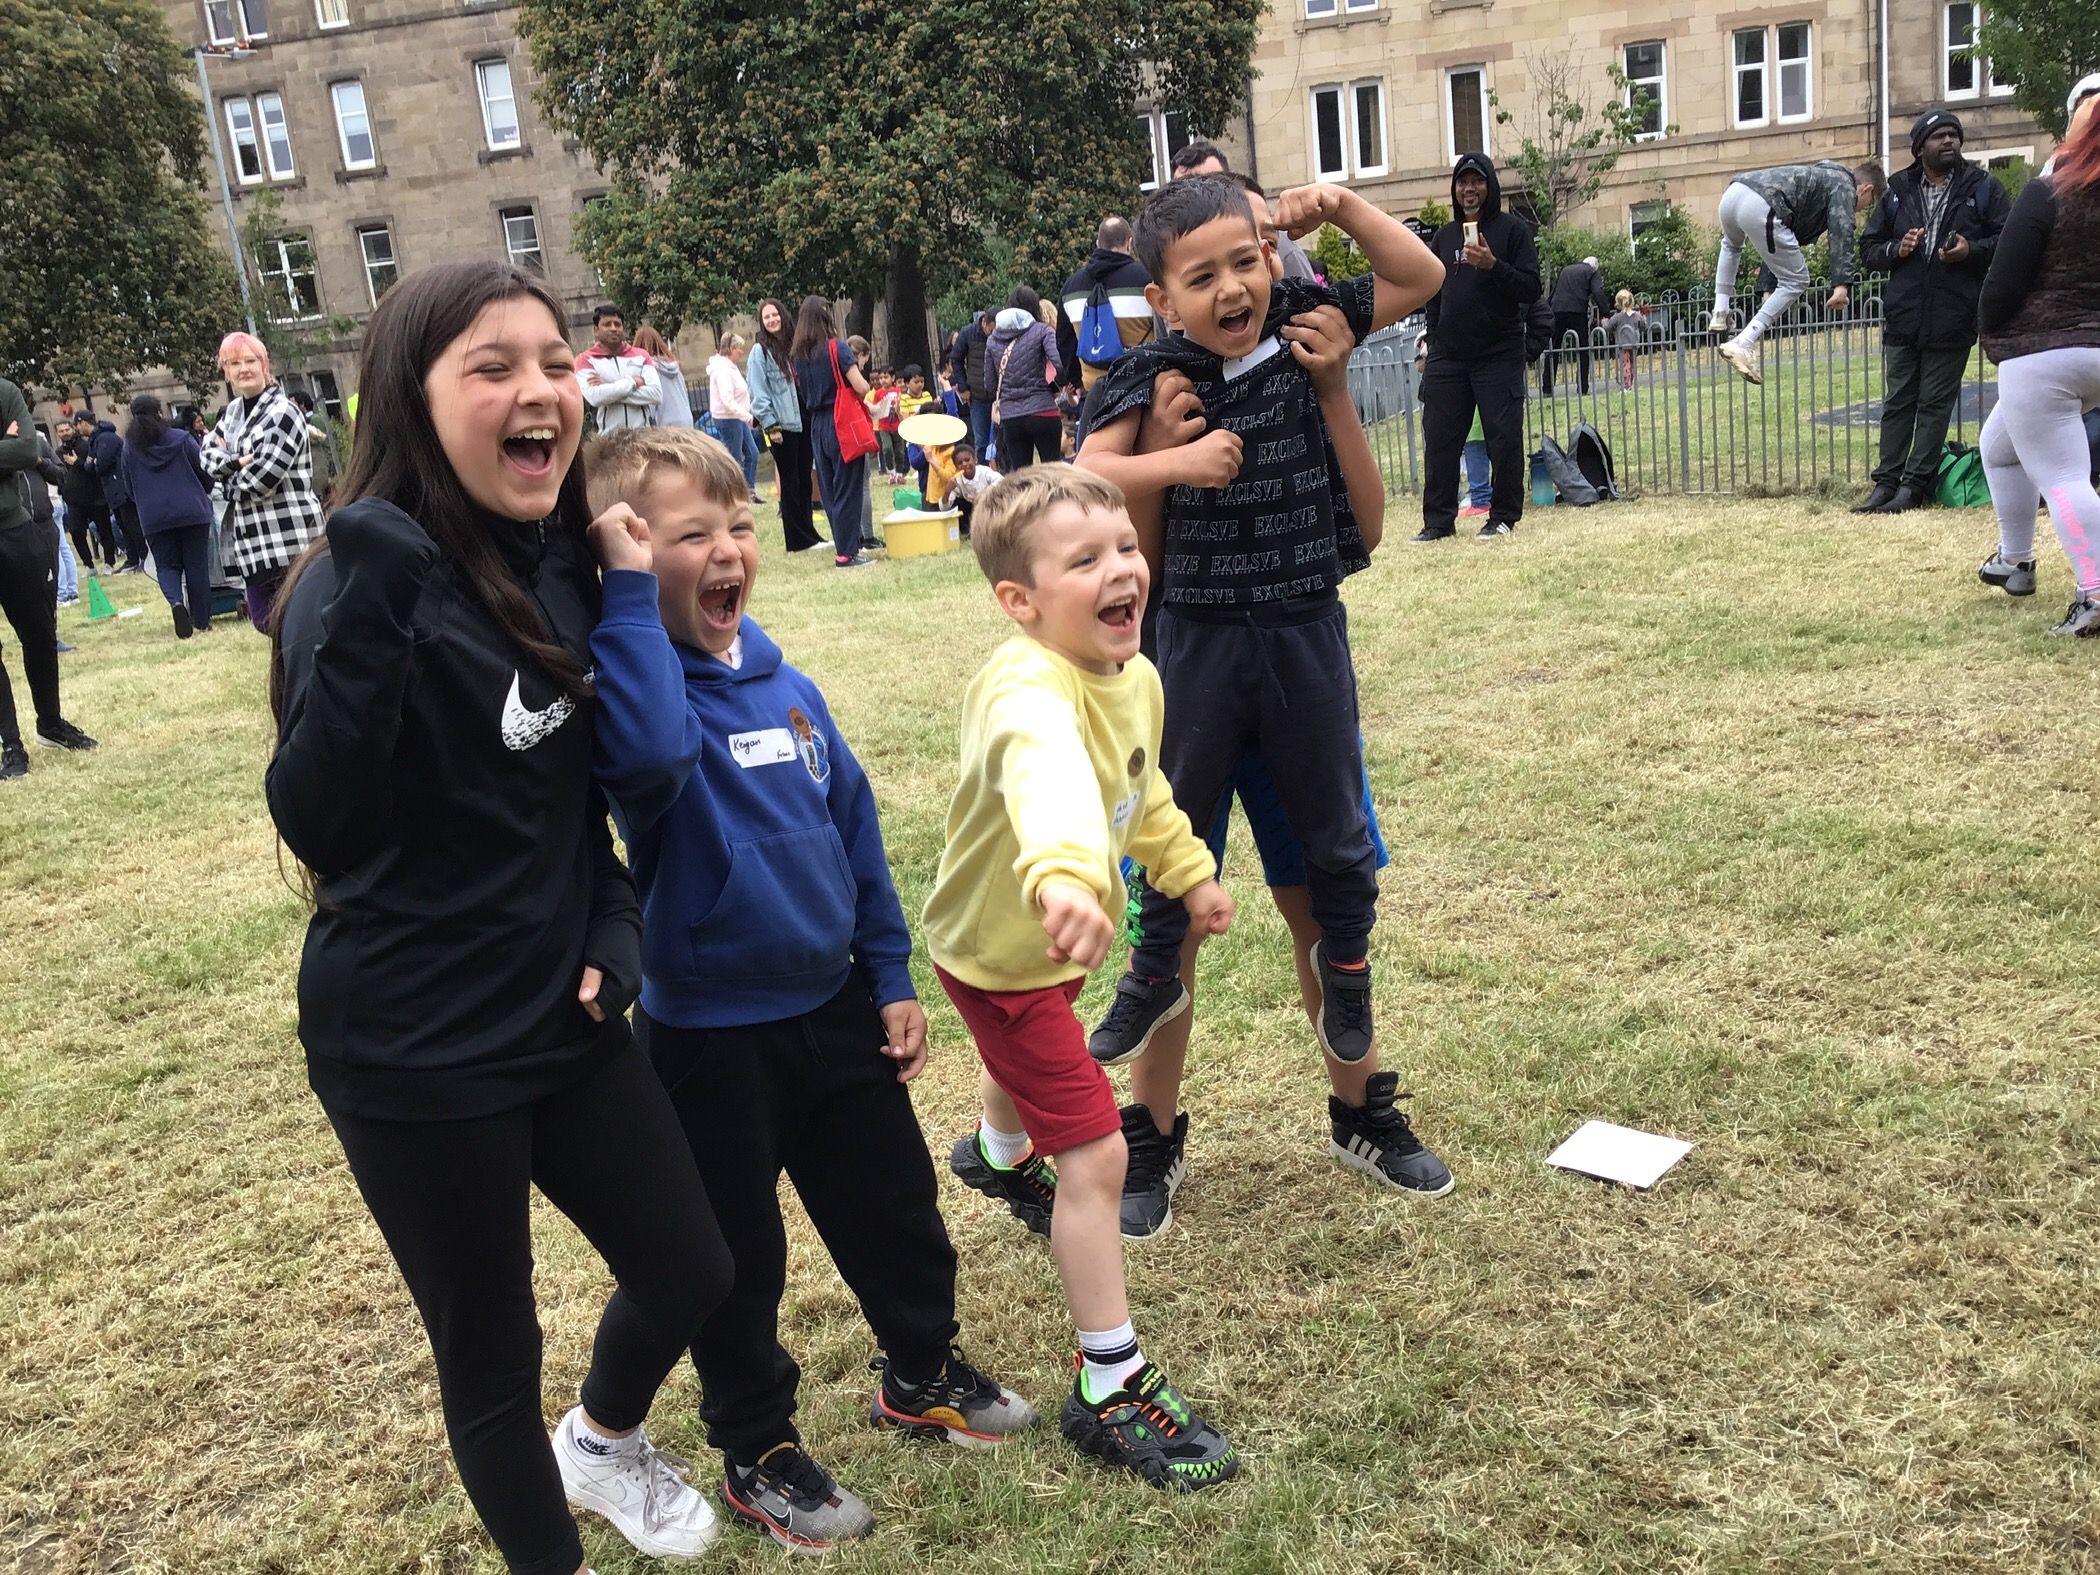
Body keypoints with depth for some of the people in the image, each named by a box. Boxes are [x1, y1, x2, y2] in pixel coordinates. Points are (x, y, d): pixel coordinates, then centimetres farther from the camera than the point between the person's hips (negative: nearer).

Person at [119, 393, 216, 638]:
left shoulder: (129, 448, 3)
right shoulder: (181, 438, -3)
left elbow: (129, 488, 11)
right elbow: (205, 472, 4)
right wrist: (203, 494, 25)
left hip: (154, 517, 1)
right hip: (192, 511, -1)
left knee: (166, 565, 8)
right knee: (196, 565, 5)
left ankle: (176, 602, -22)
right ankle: (201, 621, 4)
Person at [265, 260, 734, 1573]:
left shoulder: (562, 563, 1)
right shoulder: (374, 581, -21)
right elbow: (323, 828, -33)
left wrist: (614, 921, 0)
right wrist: (370, 607, -44)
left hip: (561, 1010, 7)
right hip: (415, 1051, -7)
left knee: (693, 1274, 18)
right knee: (492, 1344, 11)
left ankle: (606, 1441, 50)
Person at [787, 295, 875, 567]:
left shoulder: (796, 355, 6)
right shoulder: (837, 349, -12)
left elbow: (804, 389, 14)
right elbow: (861, 387, -17)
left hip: (816, 426, 6)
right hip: (842, 425, -6)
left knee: (829, 492, 13)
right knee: (848, 491, -1)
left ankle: (843, 546, 19)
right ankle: (847, 553, -1)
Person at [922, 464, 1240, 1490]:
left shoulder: (1135, 677, -10)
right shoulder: (1028, 691, -38)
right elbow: (1049, 776, -63)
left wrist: (1188, 870, 19)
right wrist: (1064, 878, -81)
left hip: (1048, 940, 9)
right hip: (997, 953, -9)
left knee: (1031, 1058, 38)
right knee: (1095, 1153, -10)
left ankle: (1000, 1151, 74)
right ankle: (1110, 1391, 5)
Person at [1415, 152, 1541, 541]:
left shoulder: (1513, 229, 1)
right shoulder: (1444, 236, 15)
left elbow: (1530, 290, -6)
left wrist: (1493, 266, -19)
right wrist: (1434, 339, 13)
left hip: (1499, 356, -4)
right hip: (1447, 357, 4)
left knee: (1503, 439, -2)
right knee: (1439, 439, 1)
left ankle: (1504, 517, 9)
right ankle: (1439, 521, 7)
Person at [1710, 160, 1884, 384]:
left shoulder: (1820, 176, 39)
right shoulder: (1843, 185, 14)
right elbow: (1840, 232, -5)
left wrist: (1769, 287, 47)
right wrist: (1842, 284, -14)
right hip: (1760, 206, -8)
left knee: (1731, 246, 42)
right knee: (1796, 281, 4)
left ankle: (1719, 313, 31)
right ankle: (1742, 345, -7)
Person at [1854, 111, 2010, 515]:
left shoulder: (1982, 187, 3)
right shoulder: (1898, 192, 9)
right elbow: (1868, 248, 13)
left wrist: (1972, 250, -16)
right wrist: (1896, 249, -7)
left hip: (1953, 319, -2)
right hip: (1903, 317, 2)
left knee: (1935, 403, 1)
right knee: (1897, 402, 6)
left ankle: (1914, 485, 4)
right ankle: (1885, 482, 10)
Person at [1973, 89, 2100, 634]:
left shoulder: (2047, 194, -13)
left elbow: (2004, 279, -13)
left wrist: (1992, 336, 4)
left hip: (2040, 357, -8)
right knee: (1998, 446, 26)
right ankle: (2014, 561, 31)